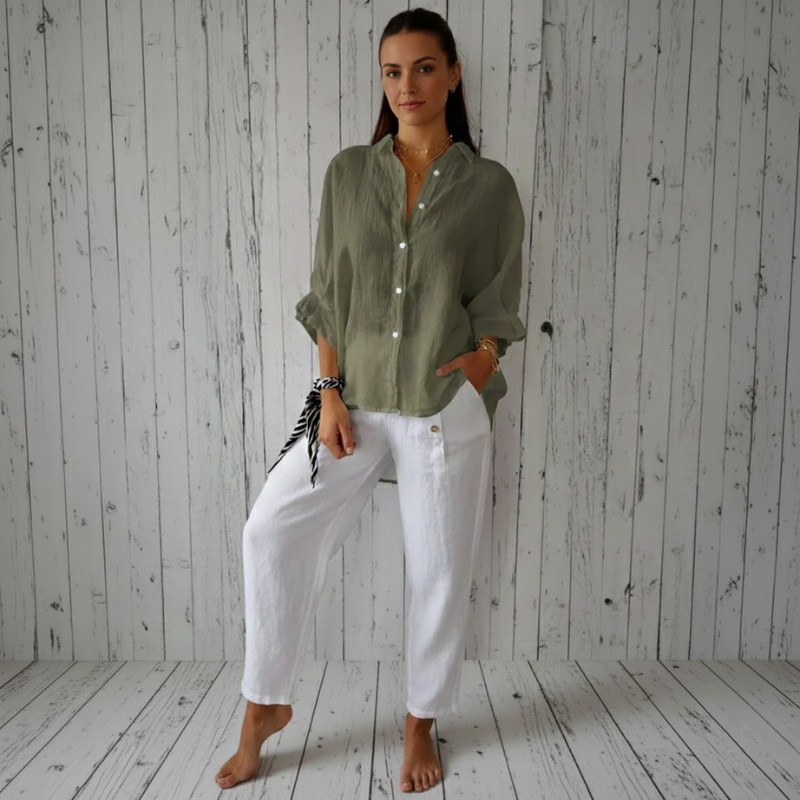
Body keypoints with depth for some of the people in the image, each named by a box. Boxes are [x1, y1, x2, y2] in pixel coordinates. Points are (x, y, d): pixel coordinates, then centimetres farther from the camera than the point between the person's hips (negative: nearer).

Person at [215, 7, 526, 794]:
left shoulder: (490, 186, 1)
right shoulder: (348, 173, 5)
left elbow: (495, 311, 3)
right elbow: (327, 294, 5)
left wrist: (464, 392, -8)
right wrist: (330, 394, -4)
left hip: (447, 410, -1)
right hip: (356, 400, 2)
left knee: (439, 566, 6)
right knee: (272, 530, -5)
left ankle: (420, 725, 29)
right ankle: (265, 706, 18)